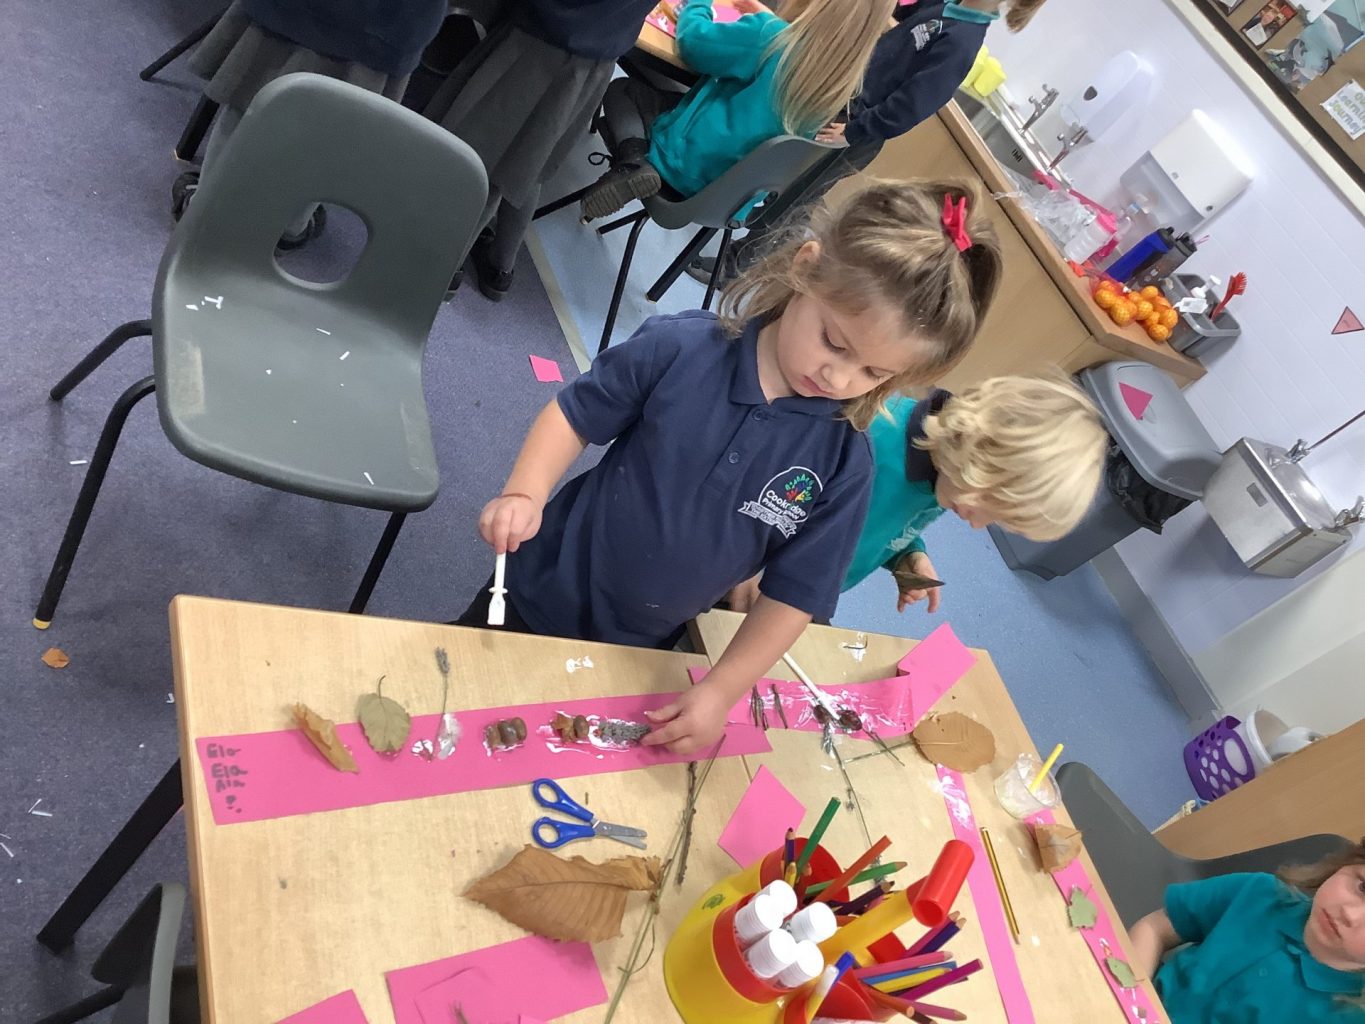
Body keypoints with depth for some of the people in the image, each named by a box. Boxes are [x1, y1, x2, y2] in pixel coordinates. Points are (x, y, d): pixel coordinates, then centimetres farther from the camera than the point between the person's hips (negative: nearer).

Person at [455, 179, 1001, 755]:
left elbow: (794, 596, -12)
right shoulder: (681, 348, -20)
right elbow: (577, 415, -9)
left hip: (640, 653, 1)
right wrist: (525, 493, -25)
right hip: (549, 593, -1)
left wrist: (722, 692, -17)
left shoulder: (843, 464, -17)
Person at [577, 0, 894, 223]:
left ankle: (634, 163, -13)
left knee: (620, 90, 9)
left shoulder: (769, 38, -25)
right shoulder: (842, 75, -6)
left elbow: (693, 41, -16)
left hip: (687, 163, -7)